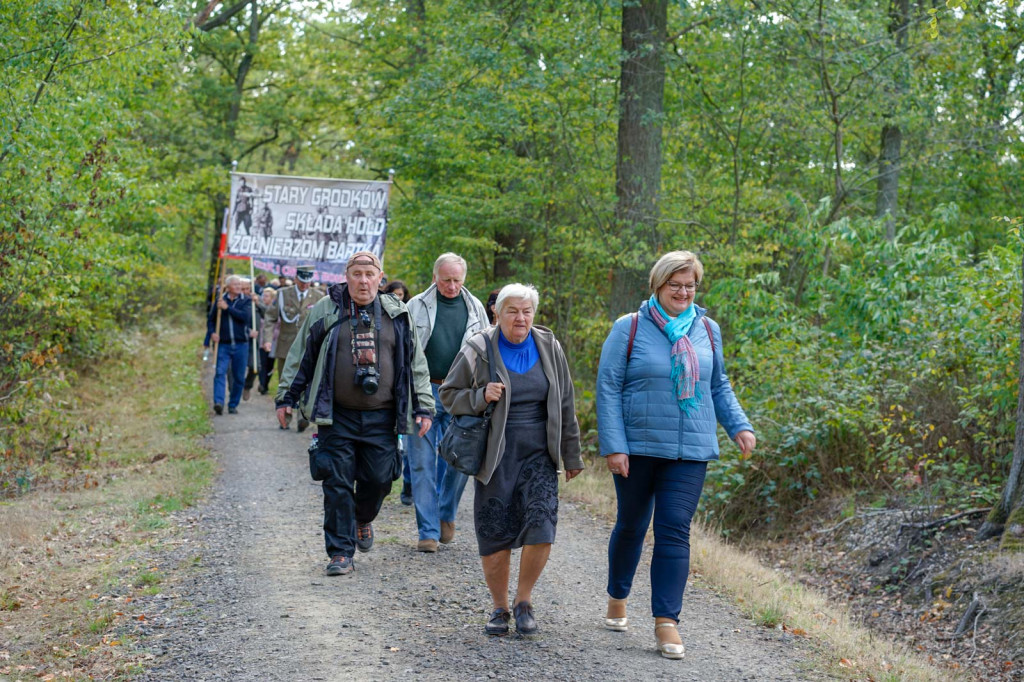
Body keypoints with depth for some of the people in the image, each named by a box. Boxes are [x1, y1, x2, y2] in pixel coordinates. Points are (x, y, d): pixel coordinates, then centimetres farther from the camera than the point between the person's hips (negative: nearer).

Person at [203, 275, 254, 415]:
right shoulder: (220, 301, 8)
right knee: (220, 373, -15)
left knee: (239, 377, 4)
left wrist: (227, 308, -14)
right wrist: (212, 332, -4)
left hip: (241, 344, 0)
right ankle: (218, 402, -24)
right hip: (223, 344, 0)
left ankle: (233, 405, 15)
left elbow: (245, 316, -15)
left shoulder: (246, 301, 3)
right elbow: (211, 319, 14)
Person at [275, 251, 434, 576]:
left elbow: (416, 363, 12)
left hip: (381, 417, 1)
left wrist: (423, 406, 7)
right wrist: (286, 397, 7)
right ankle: (341, 552, 5)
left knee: (378, 479, 2)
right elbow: (300, 357, 9)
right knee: (337, 484, -3)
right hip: (337, 416, -1)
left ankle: (363, 519, 36)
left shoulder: (397, 314, 6)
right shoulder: (325, 311, 2)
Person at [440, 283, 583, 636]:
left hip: (538, 454, 1)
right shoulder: (478, 350, -3)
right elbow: (448, 395, 4)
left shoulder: (549, 348, 5)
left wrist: (571, 456, 12)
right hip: (495, 456, -1)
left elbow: (565, 406, 11)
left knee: (541, 526, -13)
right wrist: (481, 396, -15)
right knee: (494, 536, -1)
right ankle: (499, 607, 19)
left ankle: (524, 600, 7)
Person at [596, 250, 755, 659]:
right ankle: (617, 598, 36)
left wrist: (738, 426, 7)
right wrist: (613, 446, -12)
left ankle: (666, 621, -4)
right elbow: (608, 389, -5)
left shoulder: (707, 331, 8)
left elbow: (719, 386, 20)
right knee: (631, 525, 13)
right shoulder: (629, 329, -4)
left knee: (674, 532, -5)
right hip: (638, 447, -2)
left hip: (689, 452, 2)